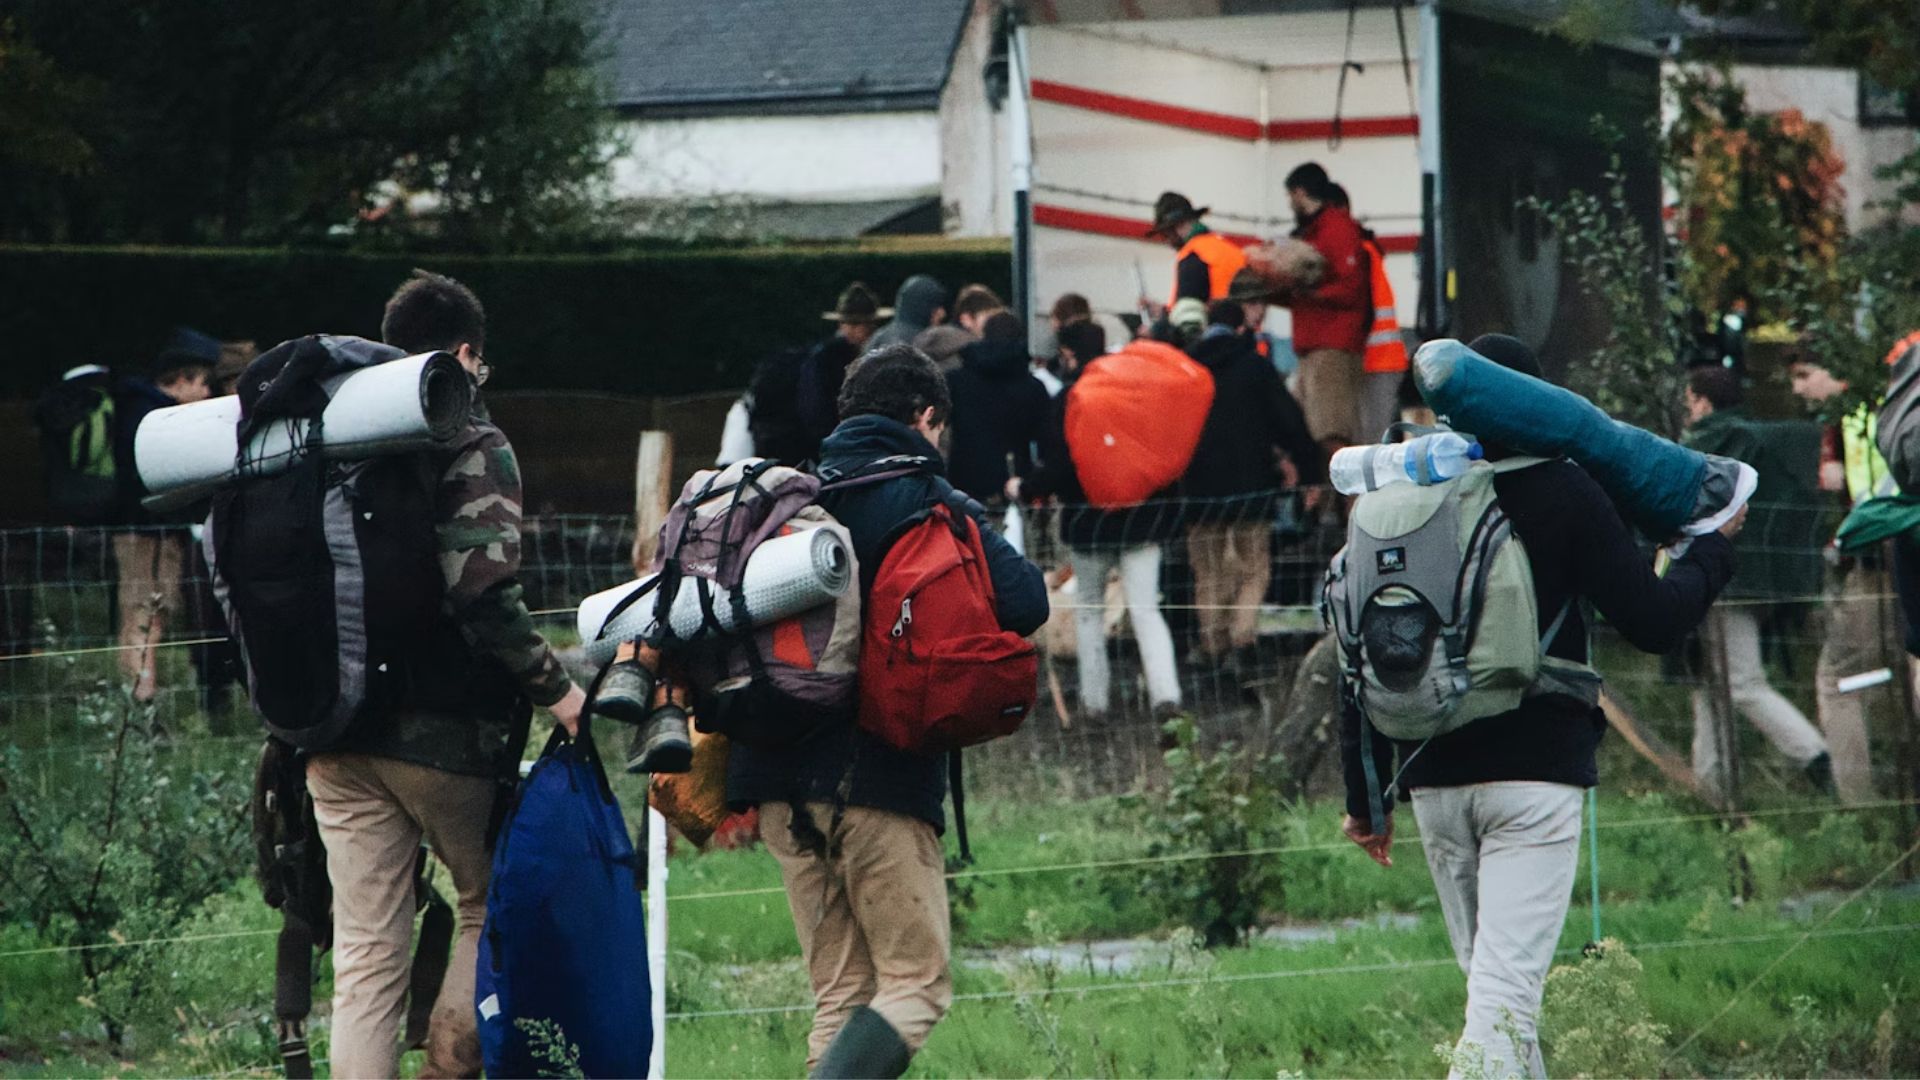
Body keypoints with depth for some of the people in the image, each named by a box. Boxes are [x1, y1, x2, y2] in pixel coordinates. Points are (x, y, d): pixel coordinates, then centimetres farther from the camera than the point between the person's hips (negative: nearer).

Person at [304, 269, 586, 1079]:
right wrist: (553, 687, -10)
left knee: (365, 951, 4)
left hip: (336, 737, 5)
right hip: (441, 731, -5)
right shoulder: (472, 447, -7)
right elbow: (483, 592, -19)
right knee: (491, 903, 16)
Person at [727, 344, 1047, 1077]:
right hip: (878, 773, -6)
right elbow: (1023, 604, -15)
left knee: (840, 995, 12)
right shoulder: (926, 502, -4)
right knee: (916, 983, -1)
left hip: (776, 774, 6)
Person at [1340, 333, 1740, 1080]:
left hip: (1434, 780, 4)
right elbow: (1654, 621, -5)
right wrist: (1713, 549, 14)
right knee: (1508, 987, -12)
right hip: (1536, 771, -4)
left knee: (1487, 976, 19)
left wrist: (1366, 797, 15)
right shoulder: (1564, 495, -4)